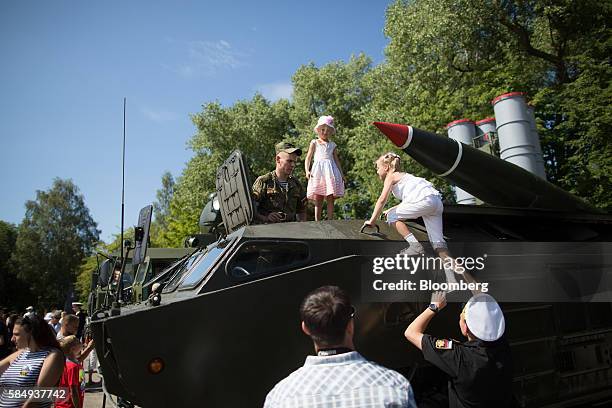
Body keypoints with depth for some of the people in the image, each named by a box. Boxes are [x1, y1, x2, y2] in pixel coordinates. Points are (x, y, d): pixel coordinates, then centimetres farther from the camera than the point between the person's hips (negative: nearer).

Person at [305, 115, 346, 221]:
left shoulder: (332, 145, 18)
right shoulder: (314, 143, 12)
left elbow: (336, 160, 21)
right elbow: (308, 158, 8)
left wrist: (341, 174, 15)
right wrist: (307, 170, -6)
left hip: (330, 171, 2)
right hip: (317, 171, -2)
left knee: (330, 199, -3)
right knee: (318, 200, -3)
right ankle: (317, 222, -2)